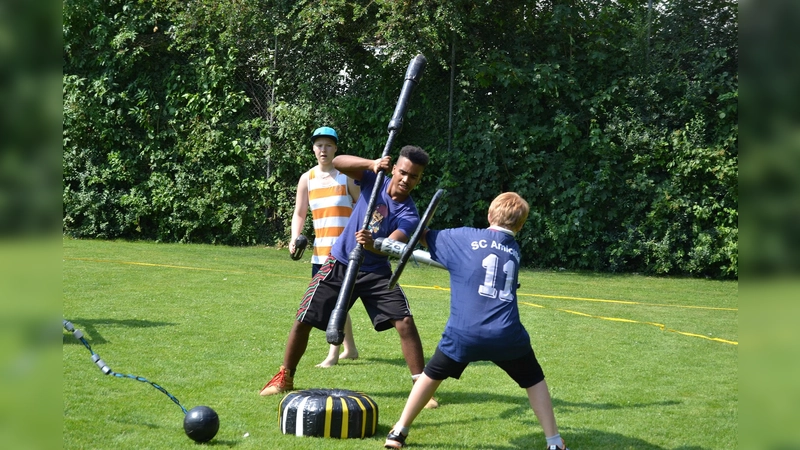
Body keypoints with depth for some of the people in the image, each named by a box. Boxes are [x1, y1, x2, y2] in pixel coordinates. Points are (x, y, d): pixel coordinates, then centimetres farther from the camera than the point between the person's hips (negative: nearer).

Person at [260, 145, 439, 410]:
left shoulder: (409, 215, -16)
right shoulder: (374, 180, -9)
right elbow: (337, 162, -20)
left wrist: (372, 245, -53)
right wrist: (372, 164, -35)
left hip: (376, 272, -1)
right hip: (340, 265, 1)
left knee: (404, 322, -16)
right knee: (303, 320, 1)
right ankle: (285, 378, 20)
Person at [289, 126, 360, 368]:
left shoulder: (346, 175, -4)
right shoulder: (307, 179, 7)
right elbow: (299, 214, 11)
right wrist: (295, 238, -6)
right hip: (320, 250, 5)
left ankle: (333, 354, -8)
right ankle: (350, 348, 26)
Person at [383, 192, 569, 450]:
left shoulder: (464, 238, 6)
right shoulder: (514, 250, 15)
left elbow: (422, 237, 17)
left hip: (464, 332, -1)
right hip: (507, 335, 1)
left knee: (432, 375, 20)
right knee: (534, 380, 21)